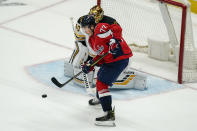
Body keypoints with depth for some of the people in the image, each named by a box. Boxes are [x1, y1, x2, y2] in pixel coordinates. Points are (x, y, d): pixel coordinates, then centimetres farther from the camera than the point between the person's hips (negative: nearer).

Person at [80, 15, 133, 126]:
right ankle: (100, 99, 62)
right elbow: (101, 55, 17)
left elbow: (117, 29, -25)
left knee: (102, 83, -17)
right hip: (109, 60, 11)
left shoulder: (100, 29, -15)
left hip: (120, 58, -11)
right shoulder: (92, 39, 17)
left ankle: (109, 114, -25)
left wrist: (114, 41, -31)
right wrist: (90, 65, 6)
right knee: (101, 76, 33)